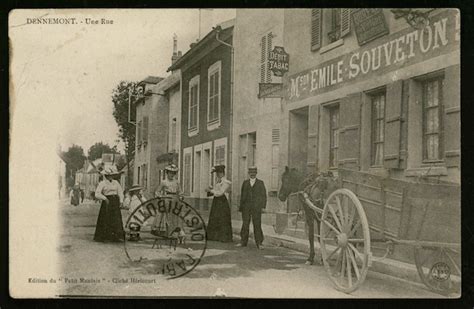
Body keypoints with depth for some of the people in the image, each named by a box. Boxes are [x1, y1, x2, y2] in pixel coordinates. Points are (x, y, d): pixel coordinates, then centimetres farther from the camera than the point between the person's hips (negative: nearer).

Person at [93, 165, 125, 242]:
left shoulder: (115, 182, 10)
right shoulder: (102, 183, -3)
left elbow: (120, 192, 12)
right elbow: (97, 194, -10)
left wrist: (121, 201, 0)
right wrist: (104, 198, -22)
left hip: (115, 202, 4)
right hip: (107, 202, -4)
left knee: (117, 219, 0)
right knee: (106, 220, -3)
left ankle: (118, 236, 0)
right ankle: (104, 237, 4)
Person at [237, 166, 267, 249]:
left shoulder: (260, 183, 6)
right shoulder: (245, 183, 12)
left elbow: (264, 195, 3)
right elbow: (242, 195, 13)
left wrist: (263, 207, -5)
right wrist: (241, 206, 9)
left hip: (256, 208, -2)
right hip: (246, 207, 2)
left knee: (257, 225, -5)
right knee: (245, 225, 1)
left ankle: (259, 243, -2)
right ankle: (243, 242, 8)